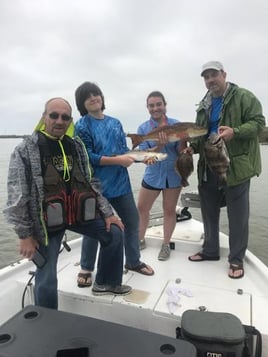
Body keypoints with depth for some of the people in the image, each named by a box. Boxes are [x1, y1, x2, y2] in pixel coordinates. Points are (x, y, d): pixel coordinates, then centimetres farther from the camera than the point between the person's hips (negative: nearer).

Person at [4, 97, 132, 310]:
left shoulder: (76, 146, 6)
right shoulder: (25, 150, -9)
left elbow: (91, 183, 10)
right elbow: (17, 197, -10)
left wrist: (107, 213, 5)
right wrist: (25, 235, -11)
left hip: (79, 213, 5)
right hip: (45, 220, -4)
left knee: (115, 233, 5)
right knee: (46, 281, -2)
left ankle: (106, 283, 27)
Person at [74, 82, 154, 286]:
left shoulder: (115, 123, 9)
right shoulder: (82, 126, -7)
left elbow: (124, 151, 11)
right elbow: (87, 157, -15)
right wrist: (117, 160, -20)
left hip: (121, 181, 6)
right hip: (96, 185, -5)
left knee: (132, 220, 13)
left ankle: (133, 261, 35)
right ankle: (86, 268, 29)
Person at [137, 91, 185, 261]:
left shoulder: (176, 124, -7)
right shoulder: (143, 128, -6)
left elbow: (181, 152, -7)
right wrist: (160, 145, -29)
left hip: (173, 174, -1)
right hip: (152, 174, 1)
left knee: (169, 210, 9)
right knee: (141, 208, 10)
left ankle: (166, 245, 26)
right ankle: (140, 240, 32)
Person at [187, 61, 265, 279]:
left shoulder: (244, 97, -3)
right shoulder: (204, 105, 15)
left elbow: (258, 122, -10)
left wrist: (235, 132, -27)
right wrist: (193, 148, 1)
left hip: (236, 166, -6)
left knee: (238, 216, 3)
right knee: (209, 212, 14)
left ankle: (236, 259, 18)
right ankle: (210, 250, 31)